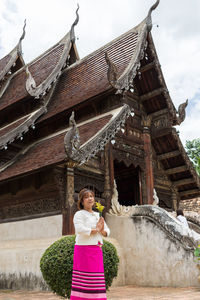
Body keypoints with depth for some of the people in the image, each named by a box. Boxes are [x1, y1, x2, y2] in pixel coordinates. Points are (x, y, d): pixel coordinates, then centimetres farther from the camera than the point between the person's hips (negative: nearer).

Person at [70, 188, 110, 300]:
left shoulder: (98, 215, 18)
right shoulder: (79, 214, -3)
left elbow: (107, 231, 17)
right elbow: (80, 229, -20)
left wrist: (102, 231, -6)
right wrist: (95, 230, -9)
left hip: (97, 250, 7)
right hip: (84, 249, -7)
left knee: (96, 280, 6)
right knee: (85, 279, -7)